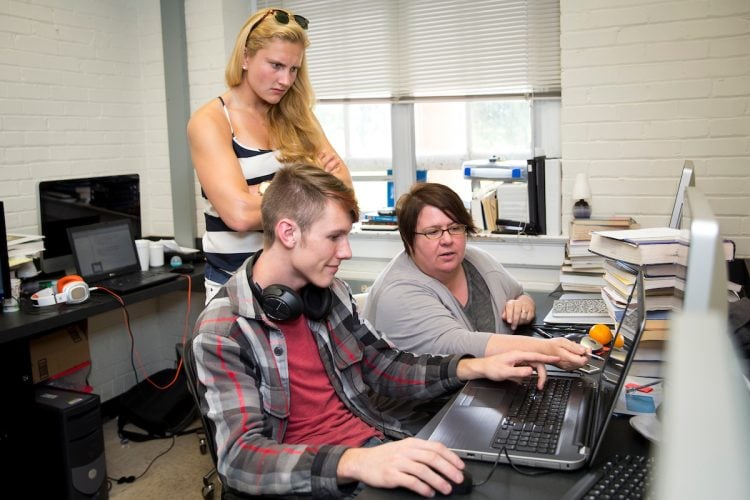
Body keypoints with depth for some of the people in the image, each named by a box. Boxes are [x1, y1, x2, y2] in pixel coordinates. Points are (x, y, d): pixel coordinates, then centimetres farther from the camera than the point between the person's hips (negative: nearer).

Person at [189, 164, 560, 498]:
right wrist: (354, 463, -37)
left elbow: (383, 367, 16)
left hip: (378, 446, 6)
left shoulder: (331, 292, 6)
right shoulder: (223, 330, -13)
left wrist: (474, 368, 3)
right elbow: (240, 456, -22)